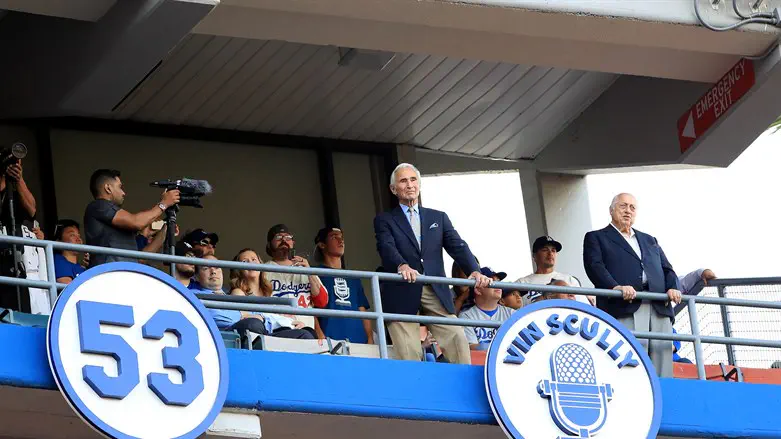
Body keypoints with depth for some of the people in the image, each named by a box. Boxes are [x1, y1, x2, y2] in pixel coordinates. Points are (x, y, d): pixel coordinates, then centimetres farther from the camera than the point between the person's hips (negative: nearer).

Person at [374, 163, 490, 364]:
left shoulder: (439, 218, 19)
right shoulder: (384, 220, 10)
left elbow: (457, 246, 6)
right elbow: (387, 248, -9)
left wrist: (474, 271, -14)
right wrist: (402, 265, -32)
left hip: (436, 292, 3)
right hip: (403, 294, -3)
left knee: (457, 339, -10)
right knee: (409, 354, -8)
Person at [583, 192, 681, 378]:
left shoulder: (649, 241, 33)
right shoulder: (596, 238, 16)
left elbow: (666, 268, 23)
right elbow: (595, 266, -1)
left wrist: (672, 287, -1)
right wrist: (615, 287, -20)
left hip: (659, 309, 5)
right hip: (623, 309, -5)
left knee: (662, 366, -3)